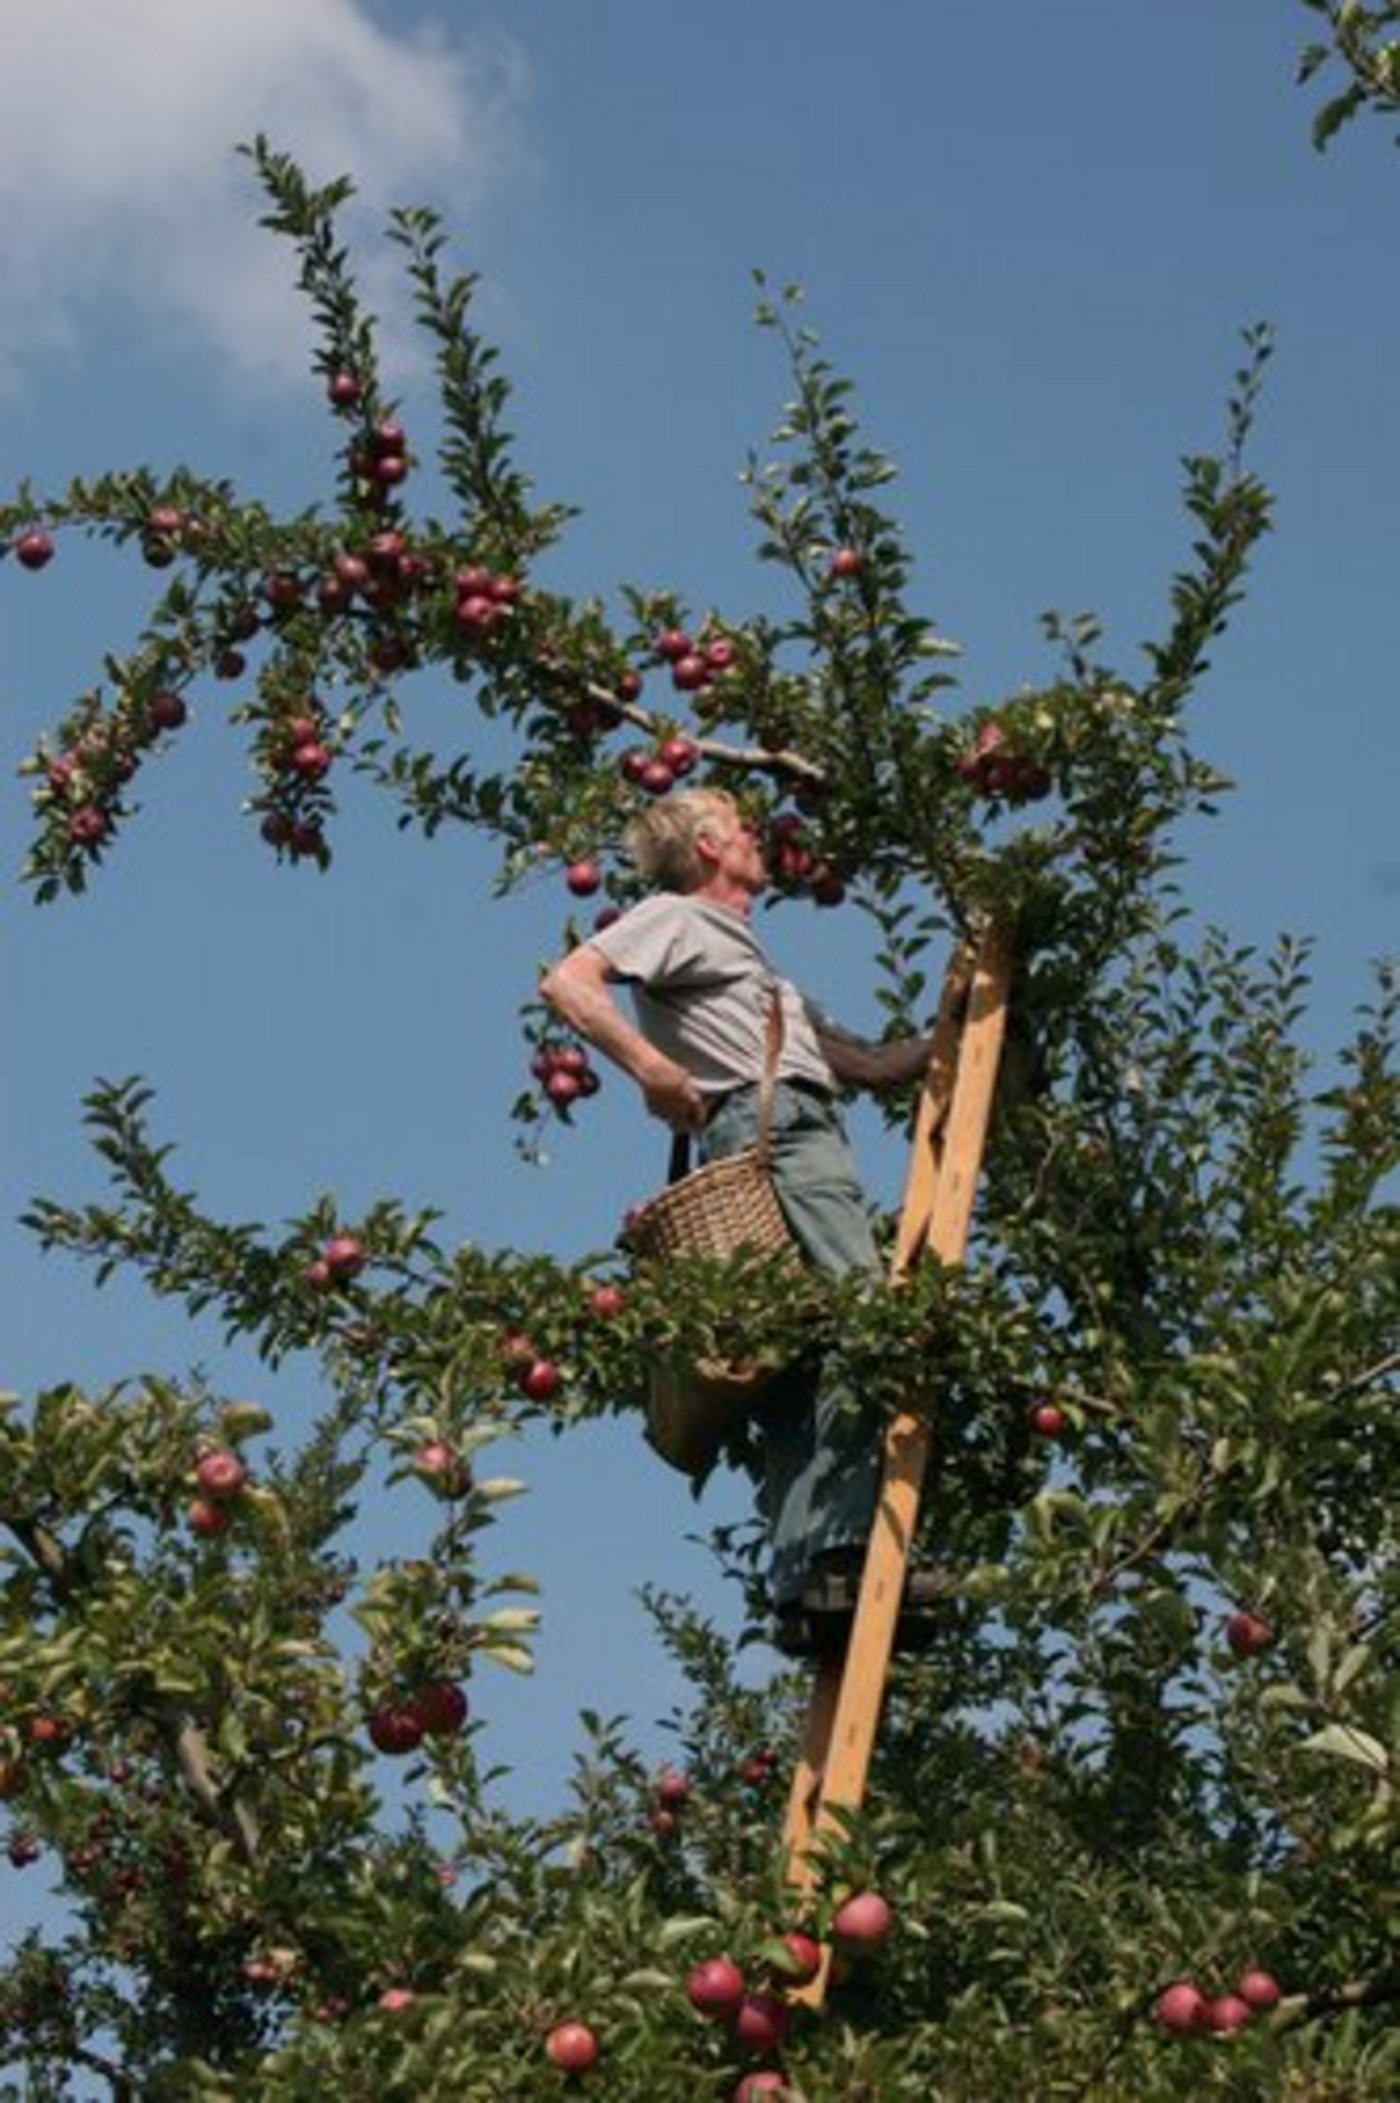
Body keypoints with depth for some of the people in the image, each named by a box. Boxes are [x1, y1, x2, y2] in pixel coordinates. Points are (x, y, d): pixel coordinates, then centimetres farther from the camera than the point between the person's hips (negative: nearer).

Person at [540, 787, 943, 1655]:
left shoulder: (751, 963, 39)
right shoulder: (677, 918, 12)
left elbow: (867, 1063, 39)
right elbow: (568, 983, -5)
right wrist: (651, 1067, -14)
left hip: (806, 1141, 9)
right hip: (773, 1128, -9)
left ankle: (805, 1587, -8)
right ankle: (840, 1550, -32)